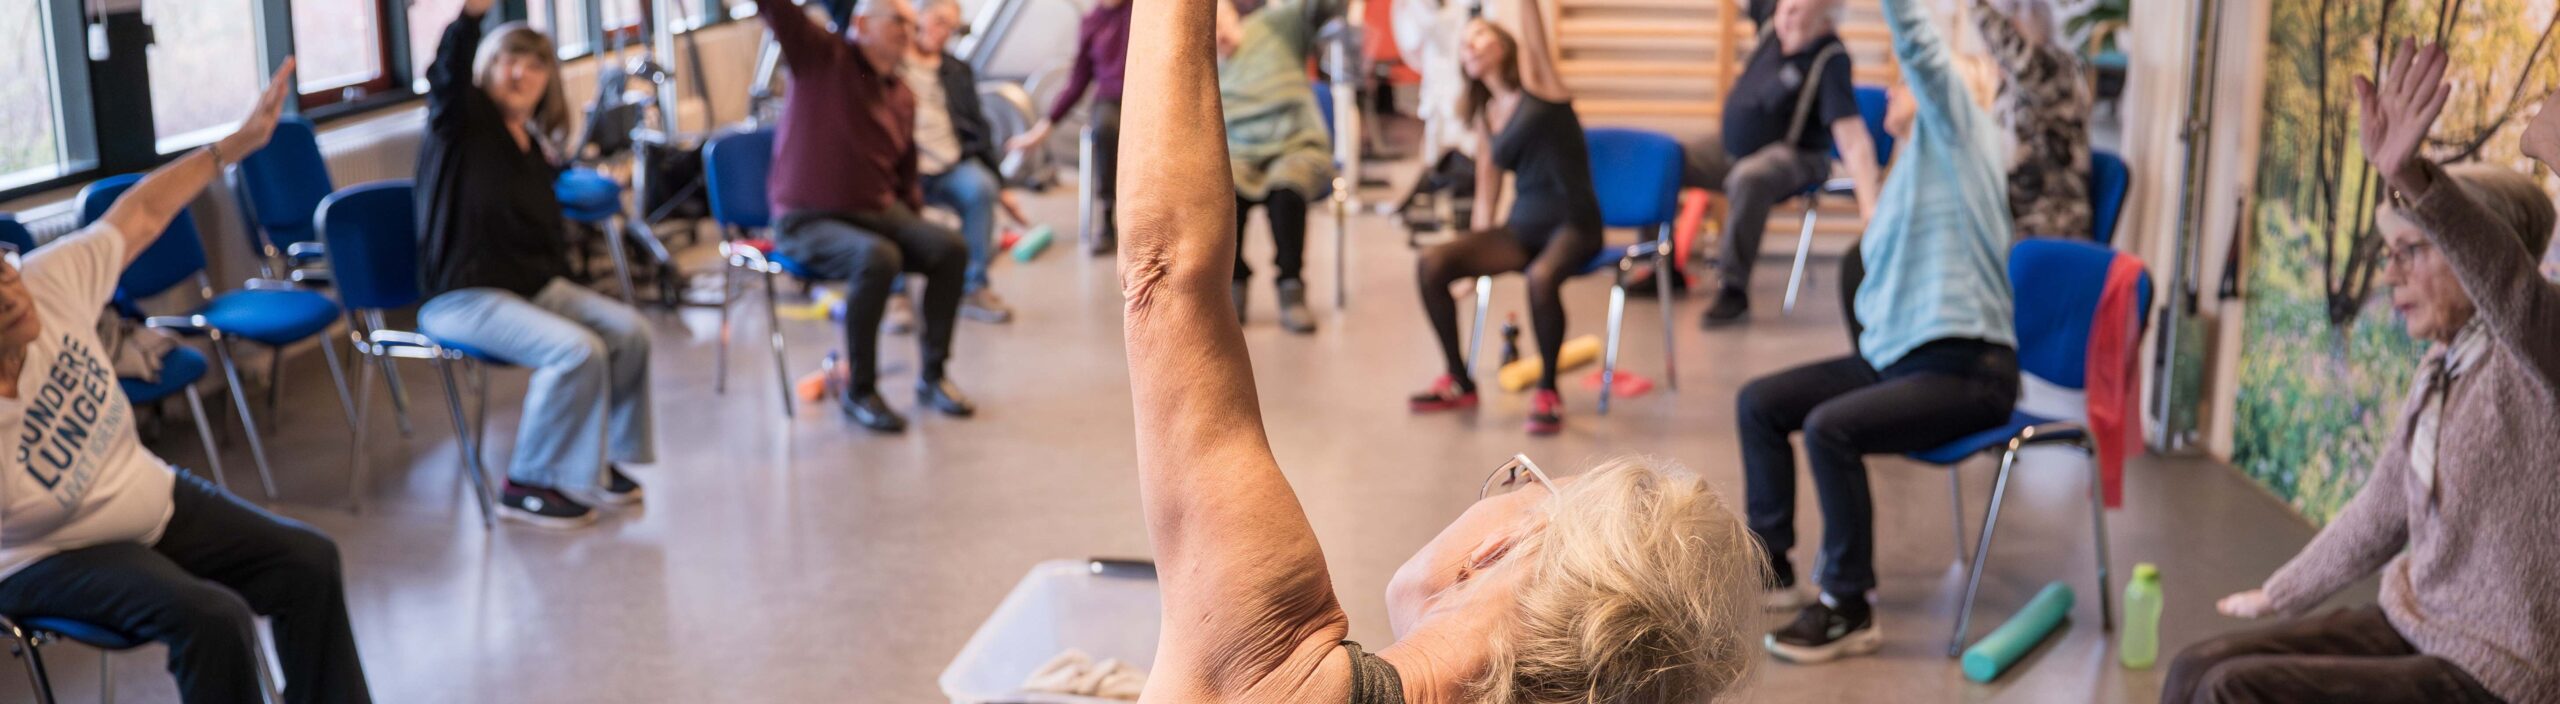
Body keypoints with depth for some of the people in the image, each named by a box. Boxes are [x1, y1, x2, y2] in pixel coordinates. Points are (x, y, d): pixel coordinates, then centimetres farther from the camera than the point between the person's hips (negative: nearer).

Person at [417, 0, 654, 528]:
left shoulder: (536, 148, 14)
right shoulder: (462, 121, -5)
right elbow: (449, 72, -29)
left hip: (536, 286, 7)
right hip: (463, 297, -7)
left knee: (629, 330, -8)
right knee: (577, 351, -26)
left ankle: (595, 457, 8)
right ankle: (527, 487, -14)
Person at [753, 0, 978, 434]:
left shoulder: (902, 97, 12)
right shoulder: (822, 58, -5)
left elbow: (907, 174, 23)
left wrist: (915, 228, 13)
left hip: (879, 211, 6)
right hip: (809, 221, -6)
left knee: (950, 248, -17)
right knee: (878, 257, -34)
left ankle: (932, 375, -3)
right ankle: (858, 390, -20)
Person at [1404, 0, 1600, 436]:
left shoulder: (1536, 79, 1)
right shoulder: (1486, 115, 15)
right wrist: (1477, 247, 12)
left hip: (1573, 224, -5)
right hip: (1521, 225, 6)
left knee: (1541, 277, -38)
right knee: (1433, 263, -17)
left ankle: (1547, 391, -15)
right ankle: (1459, 383, -2)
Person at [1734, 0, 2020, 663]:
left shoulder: (1962, 133, -6)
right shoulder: (1918, 156, 18)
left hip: (1965, 370, -9)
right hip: (1898, 355, 9)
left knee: (1829, 427, -29)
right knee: (1758, 401, 4)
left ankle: (1849, 611, -17)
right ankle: (1770, 566, 14)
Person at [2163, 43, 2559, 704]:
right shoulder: (2439, 369, 10)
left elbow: (2506, 281, -41)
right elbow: (2380, 512, 21)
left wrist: (2410, 179, -59)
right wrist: (2280, 594, 32)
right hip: (2408, 626, 8)